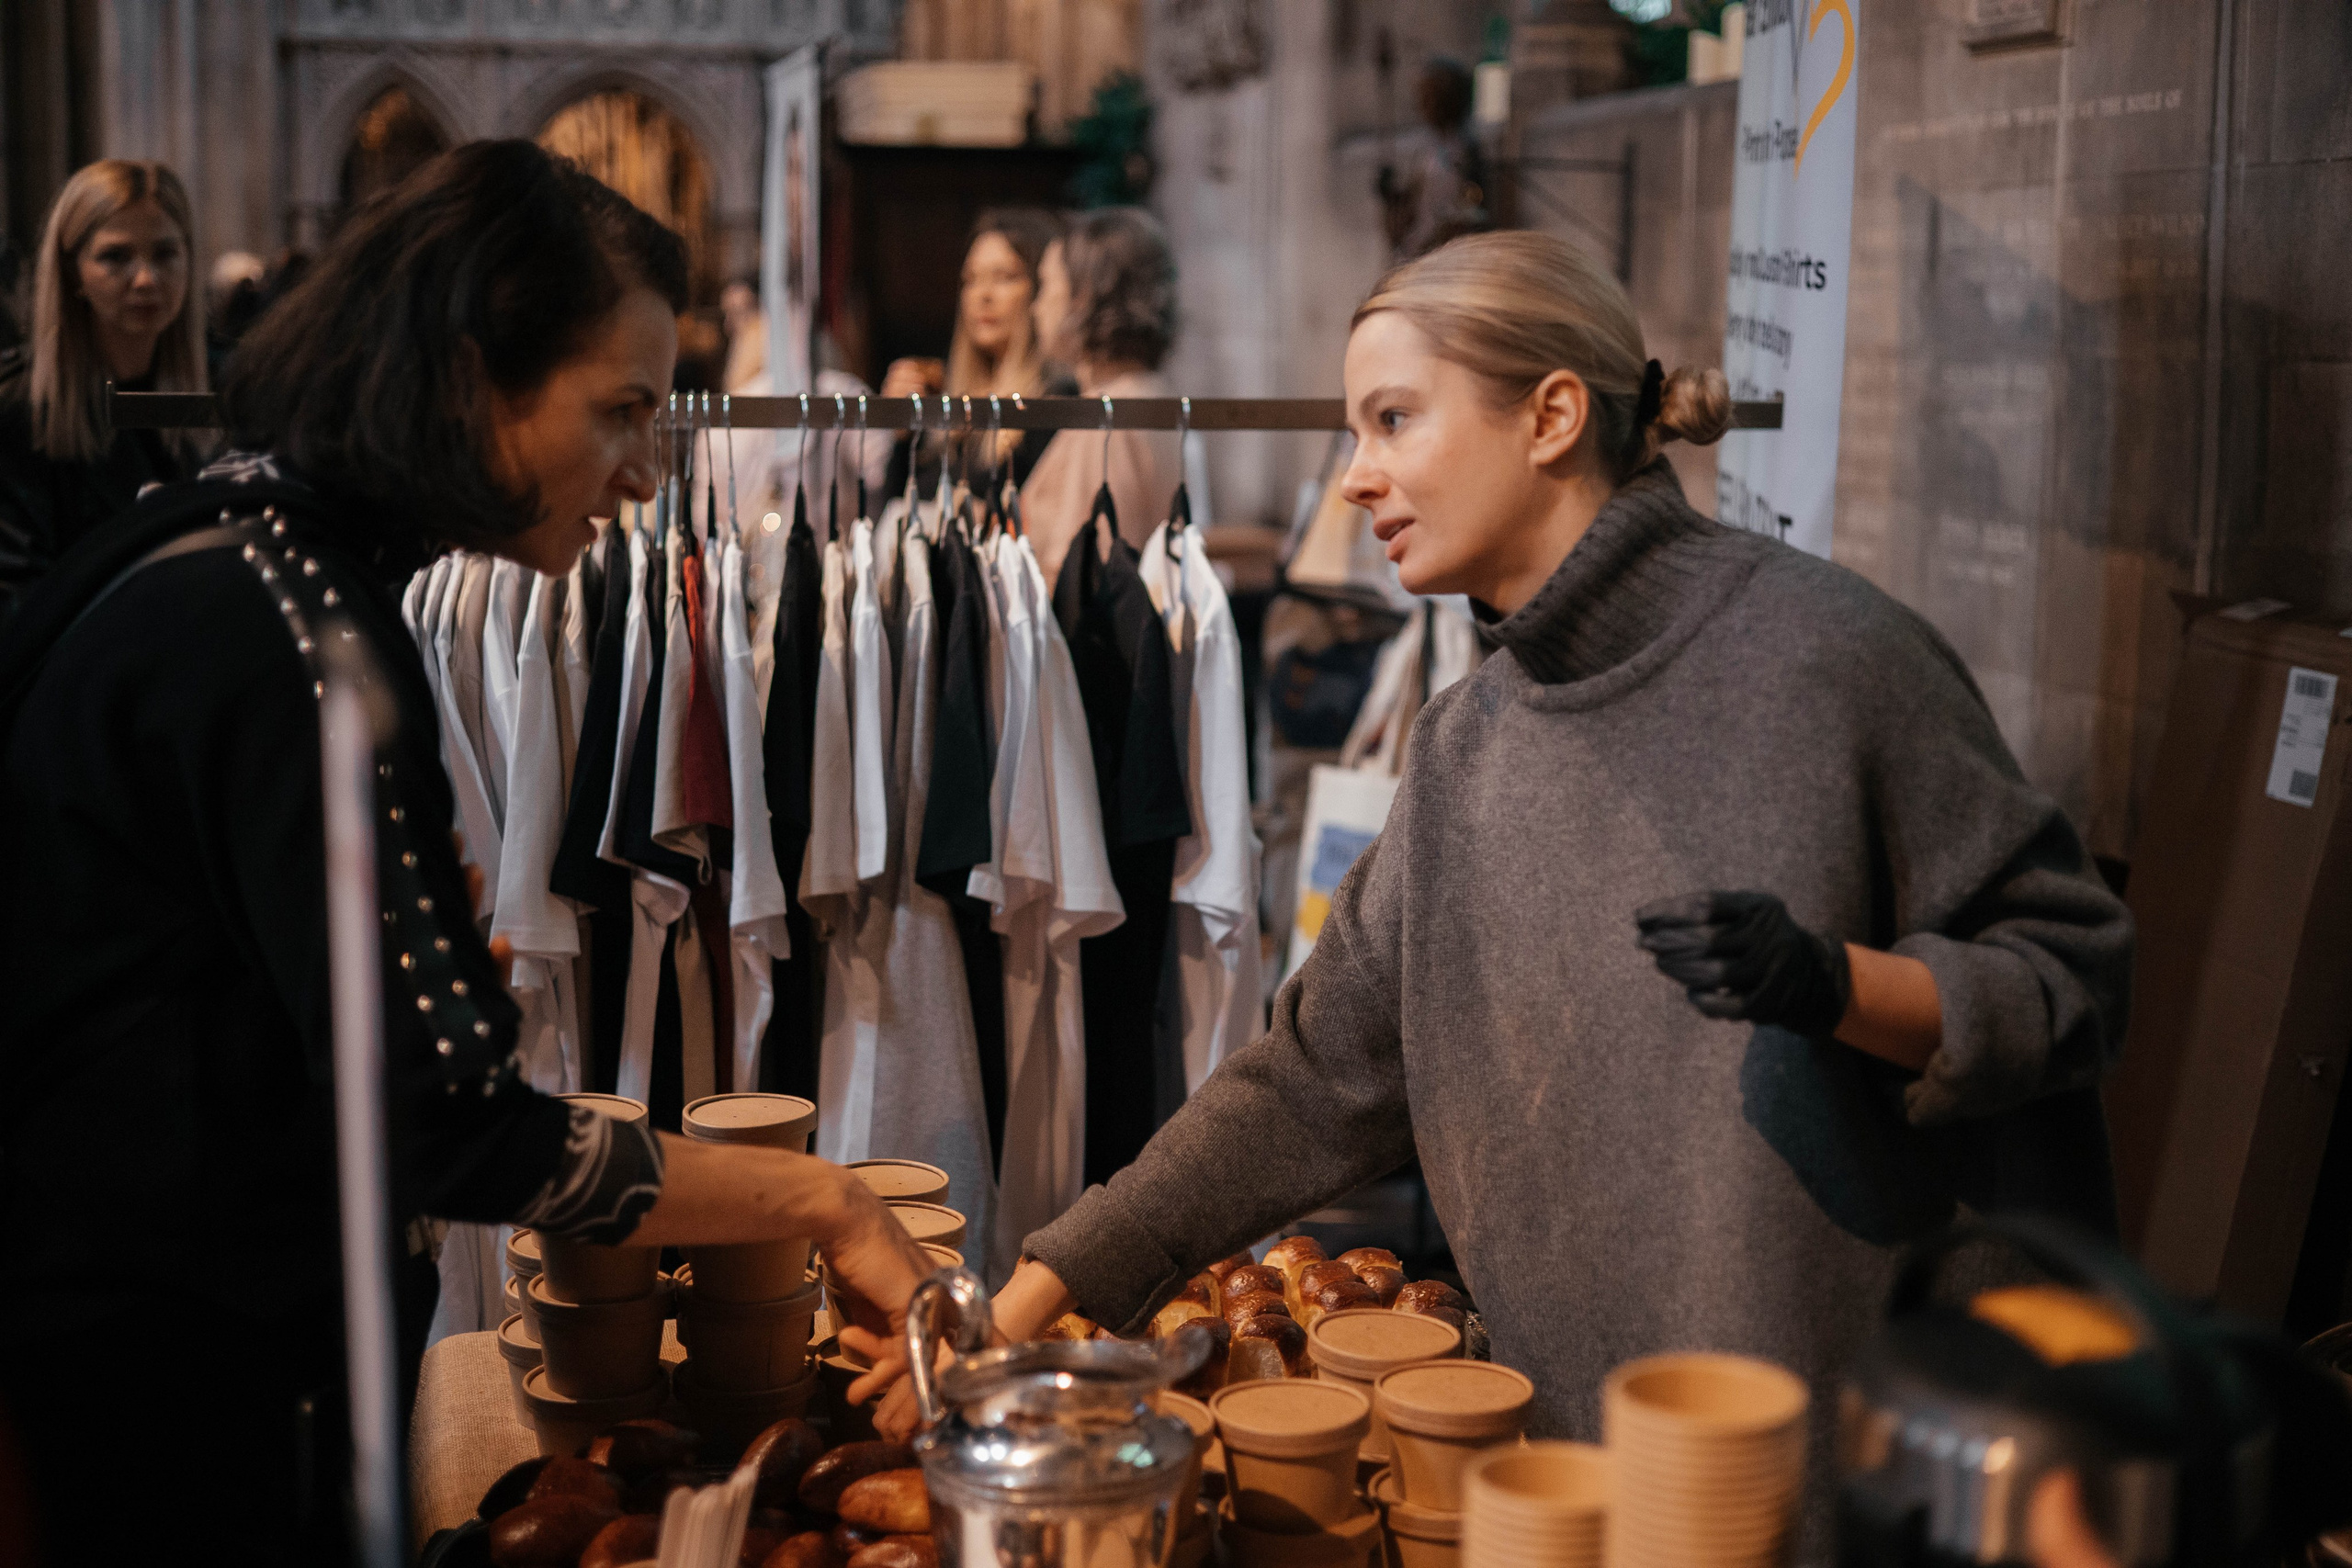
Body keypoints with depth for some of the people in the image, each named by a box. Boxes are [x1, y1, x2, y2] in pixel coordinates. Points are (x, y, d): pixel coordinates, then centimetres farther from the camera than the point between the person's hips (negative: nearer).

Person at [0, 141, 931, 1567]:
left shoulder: (245, 563, 9)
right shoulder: (279, 630, -24)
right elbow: (446, 1130, -27)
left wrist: (451, 962, 12)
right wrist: (820, 1202, -20)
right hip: (180, 1389, -10)